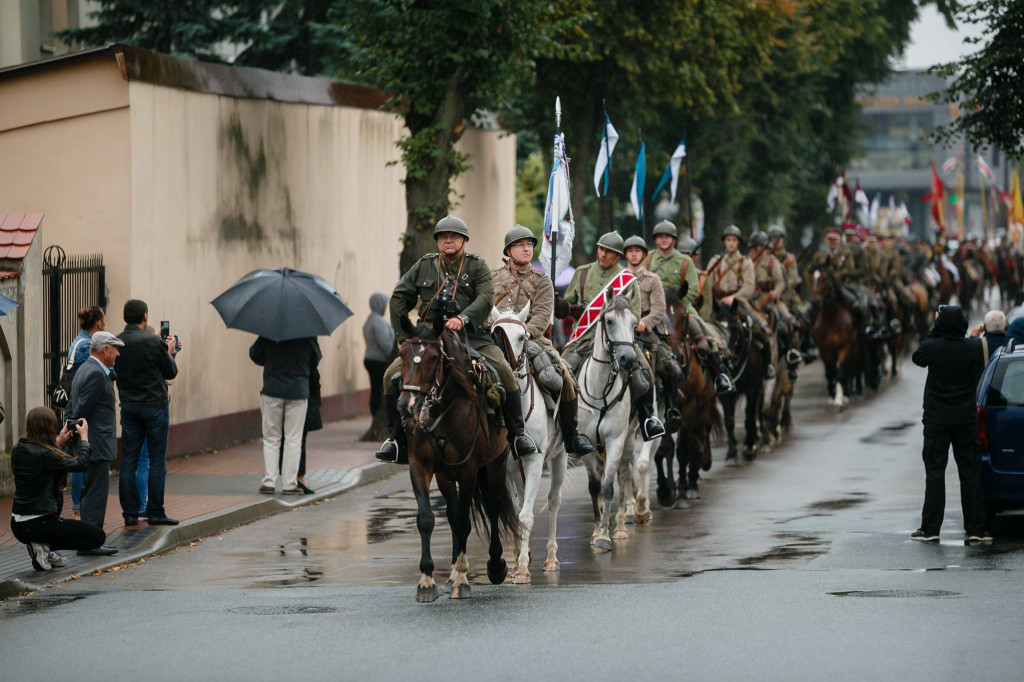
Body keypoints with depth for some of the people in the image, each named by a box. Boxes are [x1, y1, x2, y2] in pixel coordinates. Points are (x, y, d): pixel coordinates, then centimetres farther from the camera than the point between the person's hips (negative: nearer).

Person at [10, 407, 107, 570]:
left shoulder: (19, 450, 4)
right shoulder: (43, 454, -19)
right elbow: (80, 464, -13)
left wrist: (59, 442, 19)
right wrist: (84, 437, 0)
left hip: (18, 525, 8)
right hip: (37, 525, -8)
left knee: (56, 495, 37)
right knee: (98, 537, 4)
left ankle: (45, 546, 19)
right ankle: (46, 547, -6)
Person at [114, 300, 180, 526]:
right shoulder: (153, 342, -14)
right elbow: (171, 372, -5)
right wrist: (170, 352, 15)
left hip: (129, 408, 4)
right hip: (155, 406, -4)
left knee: (128, 461, 8)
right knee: (157, 461, 2)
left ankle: (130, 513, 6)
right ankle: (155, 512, 2)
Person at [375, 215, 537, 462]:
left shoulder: (477, 266, 5)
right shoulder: (423, 266, 13)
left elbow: (486, 298, -11)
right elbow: (399, 299, 15)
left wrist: (463, 318, -29)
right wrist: (407, 336, 5)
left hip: (471, 337, -2)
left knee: (505, 374, -23)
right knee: (392, 376, -15)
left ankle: (518, 433, -6)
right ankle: (398, 438, -1)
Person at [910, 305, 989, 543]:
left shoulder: (932, 347, -13)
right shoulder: (974, 348, -8)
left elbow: (917, 358, 9)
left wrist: (933, 330, 12)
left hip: (937, 419, -2)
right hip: (966, 418, 2)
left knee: (935, 472, 3)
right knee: (970, 471, 7)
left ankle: (930, 528, 2)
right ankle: (976, 529, 6)